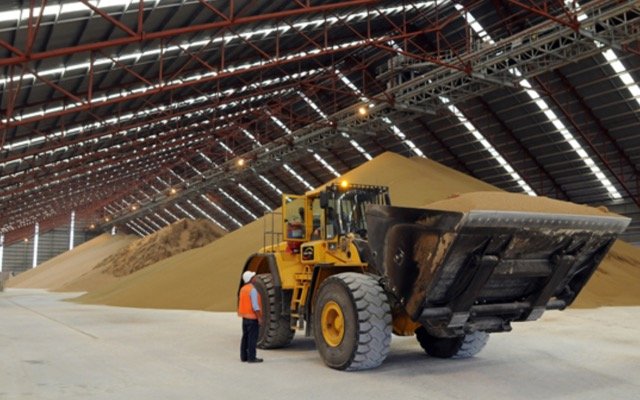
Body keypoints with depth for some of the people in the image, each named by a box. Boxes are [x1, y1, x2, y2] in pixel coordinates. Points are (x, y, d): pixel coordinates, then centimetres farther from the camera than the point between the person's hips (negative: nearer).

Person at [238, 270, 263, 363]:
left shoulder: (243, 289, 10)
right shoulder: (252, 289, -17)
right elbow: (255, 306, -21)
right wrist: (259, 317, -17)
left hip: (245, 317, 9)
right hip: (252, 317, -9)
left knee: (245, 337, 13)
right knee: (252, 337, -5)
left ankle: (244, 356, 18)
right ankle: (251, 357, -3)